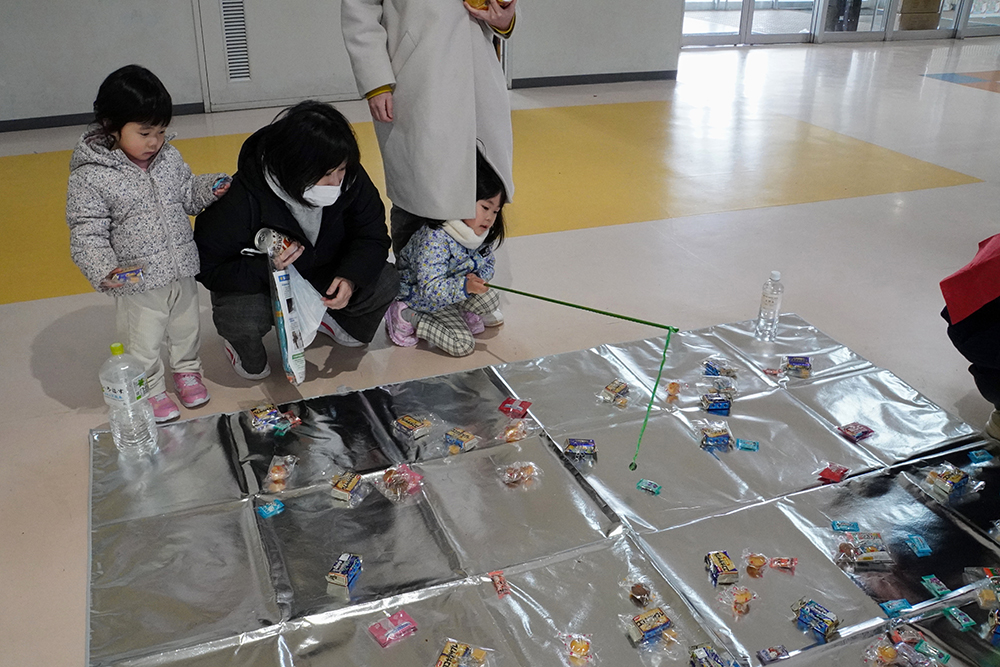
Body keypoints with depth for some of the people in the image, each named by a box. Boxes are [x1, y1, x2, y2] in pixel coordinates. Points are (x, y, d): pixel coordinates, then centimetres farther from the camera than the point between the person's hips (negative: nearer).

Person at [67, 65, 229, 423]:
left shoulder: (169, 157, -1)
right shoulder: (90, 177, -18)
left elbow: (187, 194, 14)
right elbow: (86, 233, -16)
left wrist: (211, 188, -5)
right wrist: (104, 270, -30)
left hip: (182, 272, 5)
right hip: (137, 282, -5)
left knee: (186, 327, 24)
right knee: (143, 342, 12)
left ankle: (187, 370, 48)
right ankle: (151, 391, 34)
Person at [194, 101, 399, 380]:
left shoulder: (351, 179, -21)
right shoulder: (242, 200, -32)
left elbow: (372, 237, -10)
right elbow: (207, 268, -23)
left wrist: (351, 277, -31)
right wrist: (265, 270, -41)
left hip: (324, 274, 4)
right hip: (257, 281, -4)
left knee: (385, 283, -17)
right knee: (238, 317, -35)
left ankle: (330, 317, 15)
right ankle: (240, 341, 6)